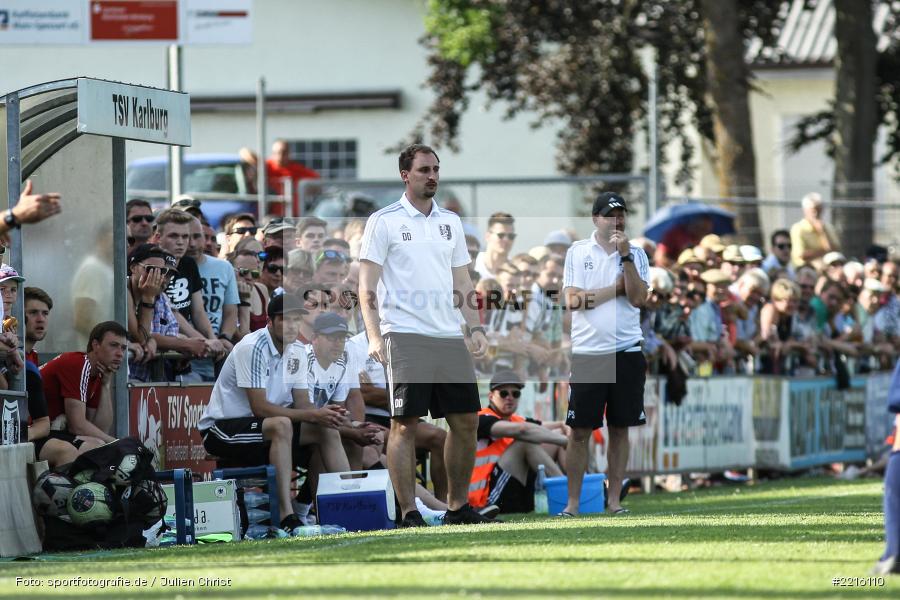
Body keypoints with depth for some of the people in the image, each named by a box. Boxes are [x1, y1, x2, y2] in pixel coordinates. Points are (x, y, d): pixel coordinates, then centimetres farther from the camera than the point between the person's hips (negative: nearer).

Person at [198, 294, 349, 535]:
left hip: (262, 428, 8)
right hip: (222, 429, -8)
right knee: (281, 425, -35)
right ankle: (288, 517, -40)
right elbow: (259, 407, -26)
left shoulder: (297, 352, 5)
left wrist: (323, 413, -20)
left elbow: (302, 404, 4)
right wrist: (312, 415, -28)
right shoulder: (252, 348, -21)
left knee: (328, 431, -2)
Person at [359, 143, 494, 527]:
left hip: (449, 337, 6)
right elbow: (367, 286, -4)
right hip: (405, 335, -6)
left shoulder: (450, 222, 16)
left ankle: (458, 507, 16)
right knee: (405, 424, -7)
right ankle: (408, 513, -4)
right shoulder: (384, 221, 0)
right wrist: (374, 336, -13)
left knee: (466, 420, 5)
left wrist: (475, 328, 9)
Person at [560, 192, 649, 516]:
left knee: (620, 428, 5)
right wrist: (617, 287, -5)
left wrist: (626, 256, -13)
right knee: (579, 431, -2)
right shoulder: (578, 252, 4)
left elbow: (637, 298, -8)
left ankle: (614, 499, 11)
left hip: (627, 352, 1)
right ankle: (573, 502, 2)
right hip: (587, 352, -1)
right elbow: (573, 300, -6)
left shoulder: (636, 254, 7)